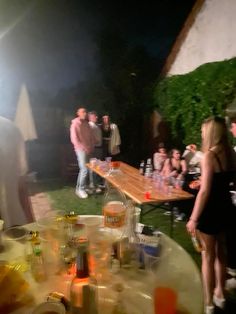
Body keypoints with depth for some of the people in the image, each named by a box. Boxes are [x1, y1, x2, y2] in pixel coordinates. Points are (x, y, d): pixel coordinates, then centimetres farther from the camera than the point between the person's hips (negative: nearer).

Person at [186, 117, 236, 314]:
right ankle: (220, 294, 41)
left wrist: (193, 218, -19)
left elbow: (205, 191, -23)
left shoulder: (209, 155, -20)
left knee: (208, 256, 8)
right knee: (220, 252, 23)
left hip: (211, 210, -7)